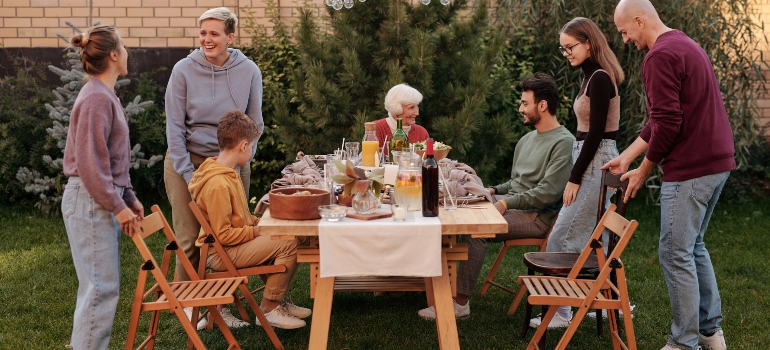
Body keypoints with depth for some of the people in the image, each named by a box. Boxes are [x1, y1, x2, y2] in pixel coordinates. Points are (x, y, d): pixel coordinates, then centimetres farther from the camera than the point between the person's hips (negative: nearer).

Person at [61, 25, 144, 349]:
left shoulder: (105, 95, 14)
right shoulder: (96, 98, -17)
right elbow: (90, 163, -20)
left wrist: (129, 198, 18)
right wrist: (118, 207, -16)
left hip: (104, 199, 10)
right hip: (90, 201, -10)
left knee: (101, 284, 14)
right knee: (102, 286, -6)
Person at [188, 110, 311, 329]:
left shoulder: (228, 173, 9)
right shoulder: (218, 184, -25)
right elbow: (223, 235, -24)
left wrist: (258, 222, 4)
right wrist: (256, 231, -15)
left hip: (231, 245, 11)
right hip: (221, 253, -11)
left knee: (287, 236, 14)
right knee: (288, 245, -18)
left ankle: (277, 301, 18)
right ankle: (269, 309, -4)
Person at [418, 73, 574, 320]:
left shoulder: (564, 143, -11)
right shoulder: (527, 140, 19)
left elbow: (547, 193, -19)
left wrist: (506, 203, -19)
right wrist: (494, 191, 6)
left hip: (537, 216, -9)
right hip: (512, 205, 9)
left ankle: (460, 304, -25)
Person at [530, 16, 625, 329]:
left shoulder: (599, 79, -16)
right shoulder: (593, 76, 13)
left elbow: (595, 134, -19)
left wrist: (574, 179, -16)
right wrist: (576, 174, 17)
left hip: (596, 162, -10)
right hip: (593, 161, 10)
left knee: (563, 241, -5)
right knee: (591, 240, 13)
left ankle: (559, 312, 2)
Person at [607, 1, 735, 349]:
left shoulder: (661, 55, -15)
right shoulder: (686, 45, 17)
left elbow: (667, 124, -20)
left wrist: (644, 171, -7)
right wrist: (626, 156, 18)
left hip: (690, 168, -10)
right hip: (718, 161, 10)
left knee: (676, 254, -1)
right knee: (694, 245, 20)